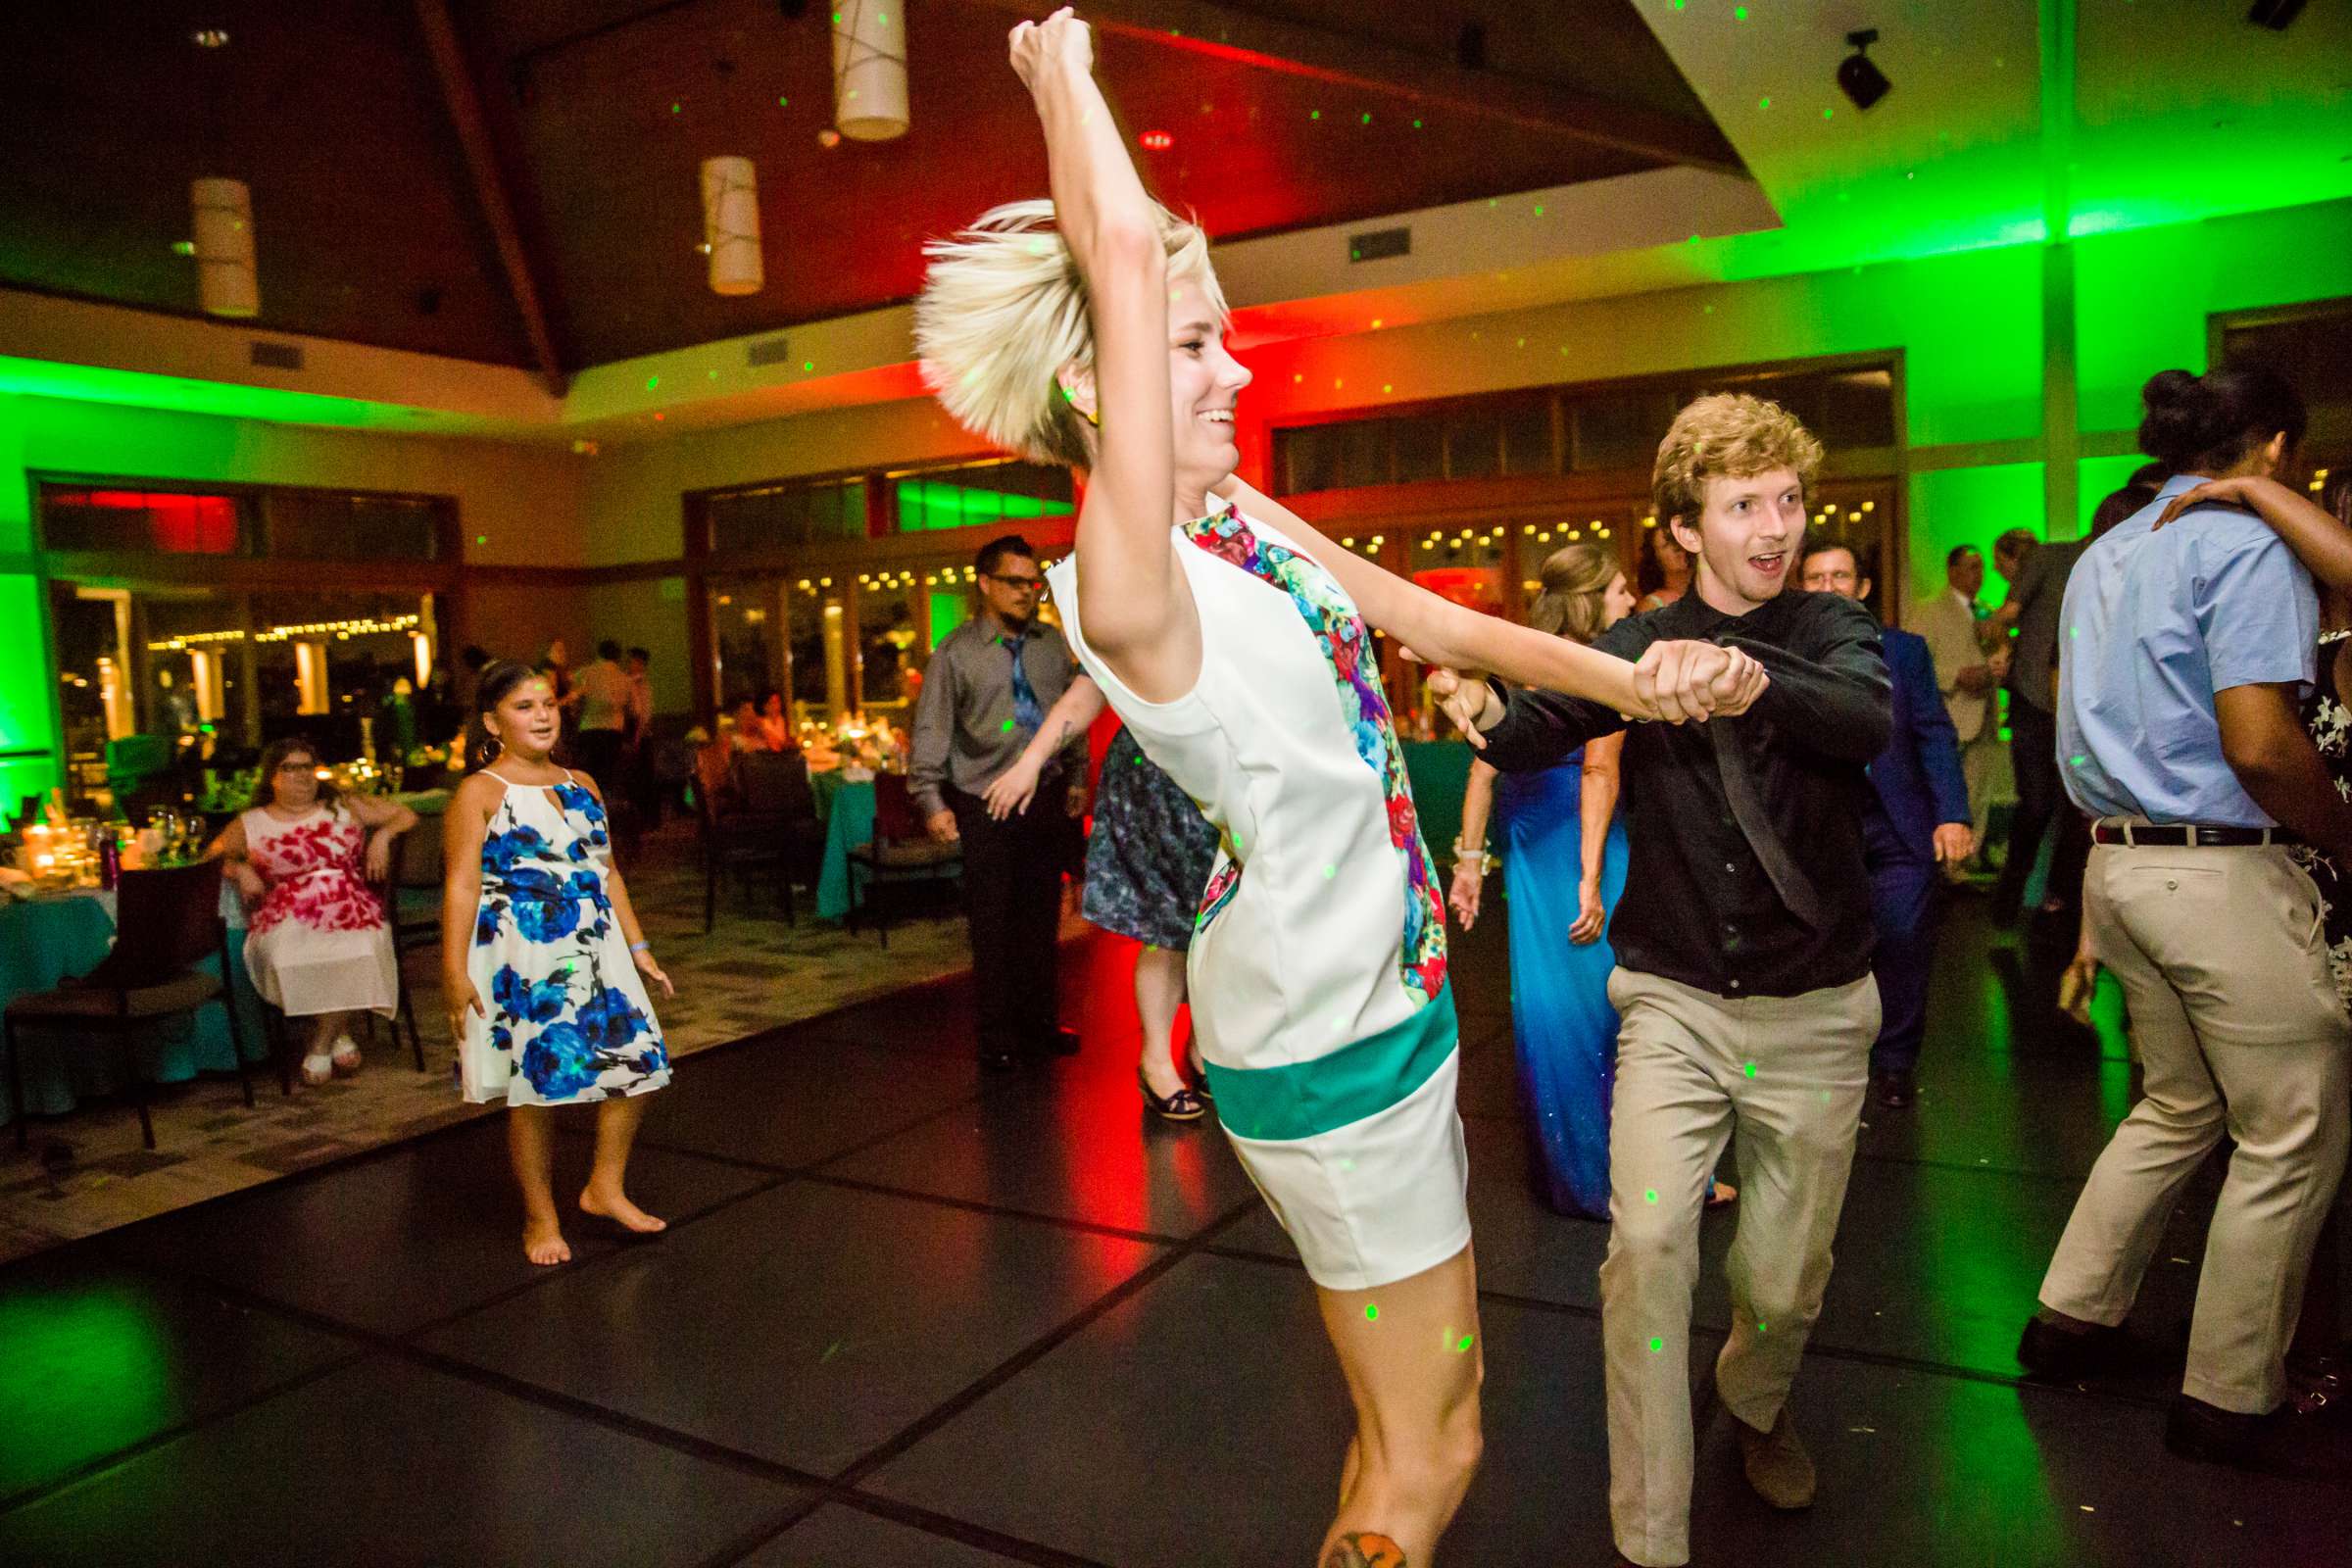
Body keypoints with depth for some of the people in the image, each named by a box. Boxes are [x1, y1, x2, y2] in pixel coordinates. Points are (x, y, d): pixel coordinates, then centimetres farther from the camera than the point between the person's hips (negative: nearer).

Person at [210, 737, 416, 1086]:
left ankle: (321, 1044, -11)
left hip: (350, 915, 0)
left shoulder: (346, 808, 17)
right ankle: (338, 1034, -9)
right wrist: (238, 870, -2)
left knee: (359, 953, -34)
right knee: (289, 959, -35)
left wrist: (383, 835, -1)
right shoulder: (249, 825, 16)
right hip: (285, 922, 0)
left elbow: (406, 815, 18)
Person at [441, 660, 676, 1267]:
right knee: (534, 1086, 1)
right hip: (521, 959, -6)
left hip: (595, 951, 6)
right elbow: (462, 885, -11)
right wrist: (454, 973, -18)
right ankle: (540, 1219, 19)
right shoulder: (480, 793, -5)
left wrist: (638, 948, 14)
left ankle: (605, 1187, 23)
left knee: (636, 1064, 3)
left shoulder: (581, 785, 12)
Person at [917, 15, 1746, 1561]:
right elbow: (1123, 249, -31)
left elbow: (1443, 624, 11)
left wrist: (1635, 681, 2)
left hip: (1390, 998, 9)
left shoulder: (1245, 517, 3)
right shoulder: (1125, 585, -24)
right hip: (1327, 1045, -9)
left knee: (1419, 1418, 26)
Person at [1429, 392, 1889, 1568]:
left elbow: (1867, 722, -23)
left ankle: (1753, 1409, 46)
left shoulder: (1830, 630, 0)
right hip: (1675, 1002, 0)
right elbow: (1547, 726, -16)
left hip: (1813, 1010, 1)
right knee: (1647, 1242, -17)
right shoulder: (1644, 644, 1)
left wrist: (1741, 671, -43)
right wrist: (1487, 714, -40)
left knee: (1783, 1281, 11)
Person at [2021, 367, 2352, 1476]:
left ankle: (2072, 1317, 27)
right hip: (2222, 870, -8)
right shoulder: (2246, 544, -11)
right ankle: (2231, 1399, 13)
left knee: (2178, 1107, 21)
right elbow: (2261, 745, -19)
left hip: (2118, 860, 9)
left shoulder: (2105, 554, 15)